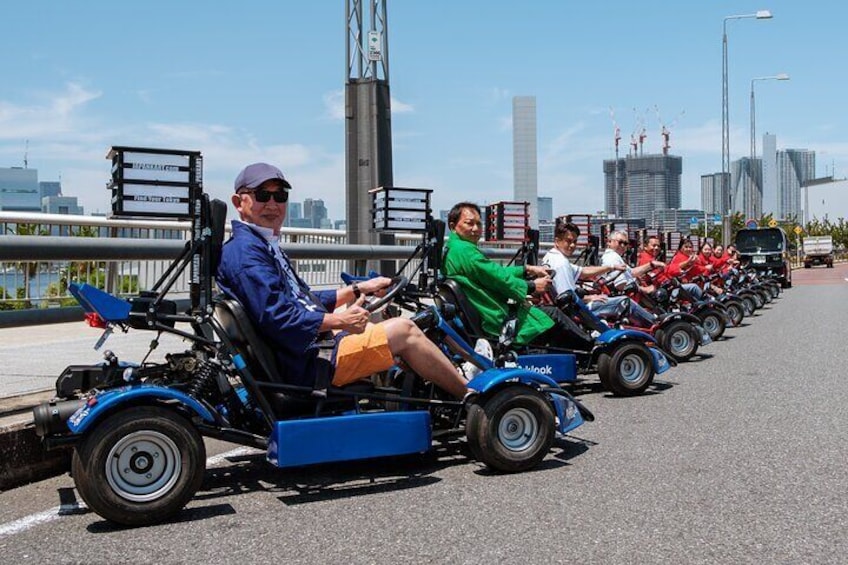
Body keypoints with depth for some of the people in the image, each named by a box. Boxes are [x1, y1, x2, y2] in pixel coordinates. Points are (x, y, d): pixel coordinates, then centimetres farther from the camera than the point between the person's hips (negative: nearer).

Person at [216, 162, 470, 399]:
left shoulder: (264, 245, 17)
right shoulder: (245, 250, -16)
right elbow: (276, 317, -27)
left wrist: (358, 289, 20)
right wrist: (340, 321, -18)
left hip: (315, 345, 11)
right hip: (306, 366, -11)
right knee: (403, 330, -8)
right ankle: (469, 396, 6)